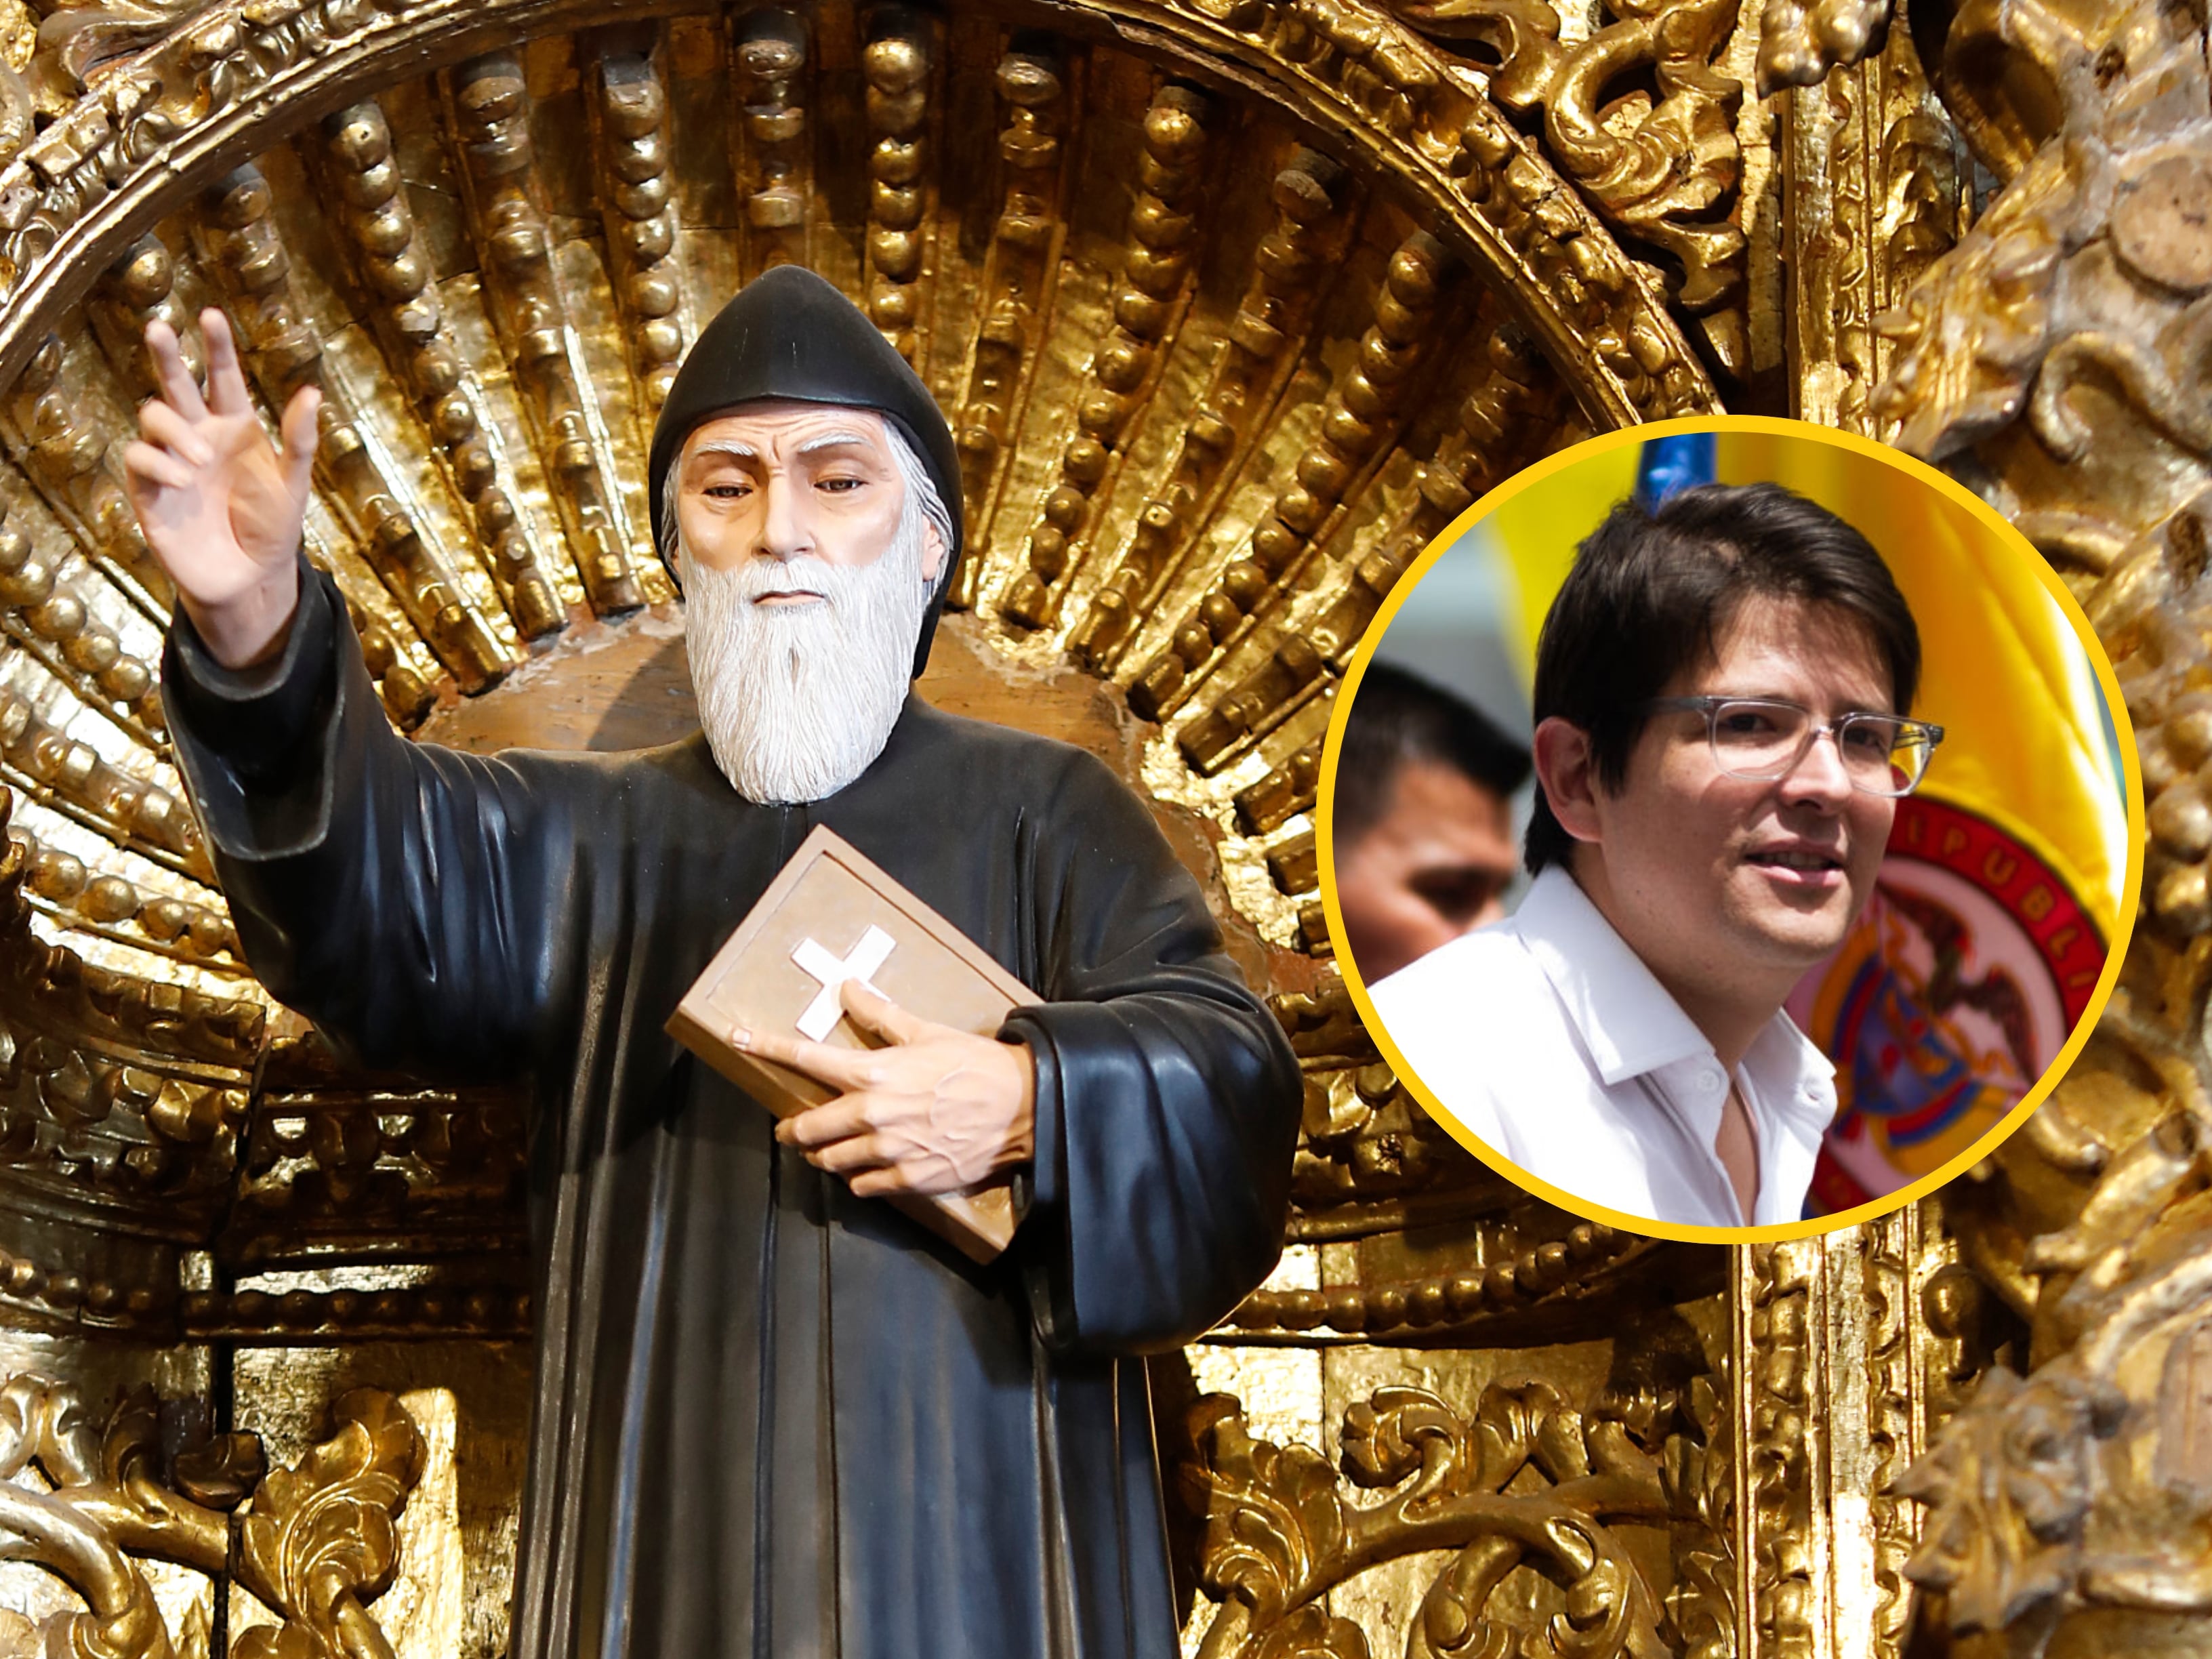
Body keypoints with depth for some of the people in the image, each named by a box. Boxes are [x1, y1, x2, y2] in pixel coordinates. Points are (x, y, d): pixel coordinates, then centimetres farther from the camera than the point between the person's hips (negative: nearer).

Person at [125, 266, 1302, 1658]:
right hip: (673, 1532, 1)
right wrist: (257, 633, -24)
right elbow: (384, 877, -6)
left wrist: (1029, 1104, -18)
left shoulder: (1040, 811, 10)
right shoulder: (592, 837, 14)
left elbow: (1236, 1069, 1)